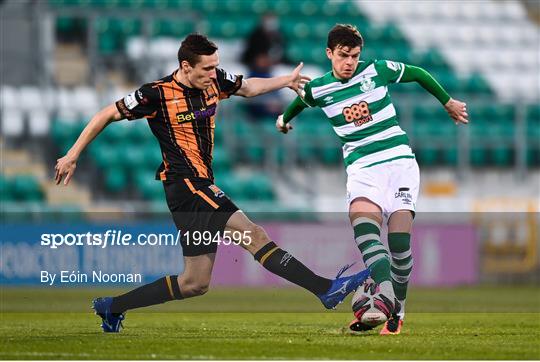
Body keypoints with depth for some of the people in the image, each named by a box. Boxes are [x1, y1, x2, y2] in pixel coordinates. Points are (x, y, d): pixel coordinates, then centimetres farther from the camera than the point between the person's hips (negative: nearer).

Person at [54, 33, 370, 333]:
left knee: (195, 283, 10)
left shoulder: (214, 80, 5)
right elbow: (107, 115, -3)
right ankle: (326, 289, -26)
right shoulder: (158, 94, -13)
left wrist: (286, 81, 15)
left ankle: (112, 306, 19)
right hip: (185, 185, -9)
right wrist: (72, 157, 0)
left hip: (202, 187, 9)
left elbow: (247, 87, 27)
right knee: (254, 235, -20)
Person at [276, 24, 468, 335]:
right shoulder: (318, 90, 3)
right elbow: (301, 101, 29)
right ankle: (385, 294, -45)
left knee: (400, 241, -12)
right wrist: (285, 119, 48)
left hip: (399, 163, -1)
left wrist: (448, 102, 25)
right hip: (362, 168, 1)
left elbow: (418, 74, 15)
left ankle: (396, 311, 2)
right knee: (363, 227, -29)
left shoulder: (378, 71, -1)